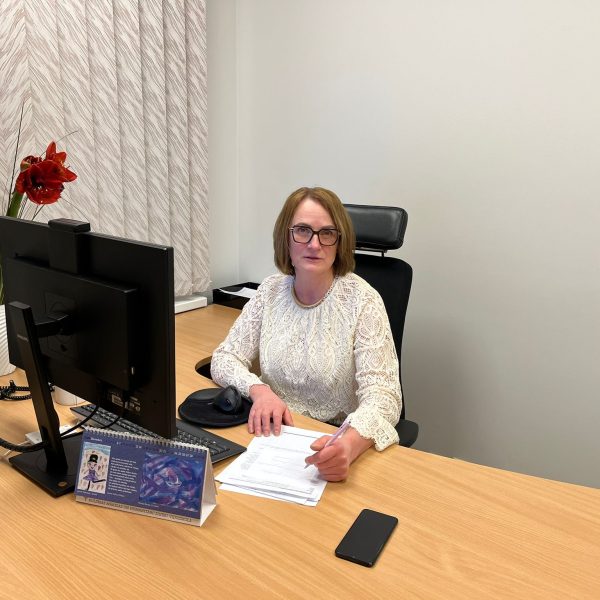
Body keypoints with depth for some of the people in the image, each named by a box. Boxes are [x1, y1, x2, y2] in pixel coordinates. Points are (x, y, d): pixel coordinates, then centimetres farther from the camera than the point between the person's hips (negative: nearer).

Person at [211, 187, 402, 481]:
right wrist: (259, 390, -20)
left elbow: (382, 395, -20)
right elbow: (224, 358, 1)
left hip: (333, 446, -2)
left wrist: (349, 445, -40)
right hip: (273, 434, 2)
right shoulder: (270, 291, 0)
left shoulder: (362, 301, -13)